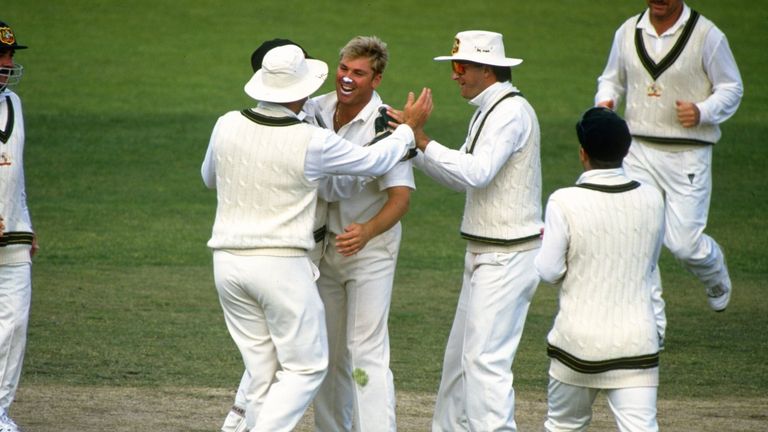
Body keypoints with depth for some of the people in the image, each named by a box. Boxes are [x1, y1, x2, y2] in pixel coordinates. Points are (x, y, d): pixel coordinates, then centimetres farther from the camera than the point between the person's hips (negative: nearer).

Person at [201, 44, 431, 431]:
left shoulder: (227, 126, -1)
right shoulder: (312, 142, -13)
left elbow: (209, 178, 19)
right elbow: (374, 162, 3)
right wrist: (410, 127, 19)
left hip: (228, 262, 5)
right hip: (282, 266, -5)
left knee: (263, 371, 12)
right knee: (306, 366, 5)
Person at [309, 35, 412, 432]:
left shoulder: (385, 125, -18)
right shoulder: (317, 109, -1)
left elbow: (400, 197, -24)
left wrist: (366, 232, -42)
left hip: (371, 247, -6)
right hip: (324, 244, 6)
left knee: (366, 350, -13)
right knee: (327, 351, 12)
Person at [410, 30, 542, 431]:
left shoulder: (510, 112, -16)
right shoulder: (489, 110, 16)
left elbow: (476, 172, -27)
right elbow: (462, 179, 18)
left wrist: (423, 142, -21)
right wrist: (414, 146, 8)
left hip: (506, 258, -10)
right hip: (486, 257, 10)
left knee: (485, 358, -13)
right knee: (460, 354, 16)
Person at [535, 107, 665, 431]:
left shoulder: (565, 202, -12)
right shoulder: (651, 200, 0)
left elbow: (549, 271, -9)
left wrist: (546, 239, 10)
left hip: (578, 336, -1)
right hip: (636, 339, 1)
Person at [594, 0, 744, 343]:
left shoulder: (706, 36, -6)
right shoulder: (628, 32, 6)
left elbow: (731, 88, 1)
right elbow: (612, 79, 20)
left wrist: (702, 112, -19)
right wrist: (604, 103, -3)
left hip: (688, 155, -3)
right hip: (638, 151, 4)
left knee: (683, 242, -4)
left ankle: (715, 271, 33)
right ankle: (651, 325, 6)